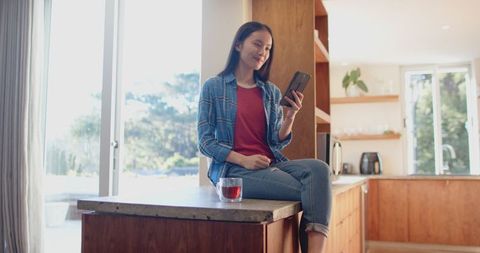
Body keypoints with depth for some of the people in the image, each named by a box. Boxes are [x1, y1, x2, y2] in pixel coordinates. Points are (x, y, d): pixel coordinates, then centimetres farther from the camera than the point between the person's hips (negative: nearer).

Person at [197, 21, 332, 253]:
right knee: (310, 191, -26)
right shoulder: (213, 86, 2)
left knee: (318, 169, -28)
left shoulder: (272, 92, 14)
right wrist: (244, 160, -16)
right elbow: (205, 141, -3)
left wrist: (290, 117, -8)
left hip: (271, 164, 5)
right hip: (234, 169, -4)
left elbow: (277, 143, 12)